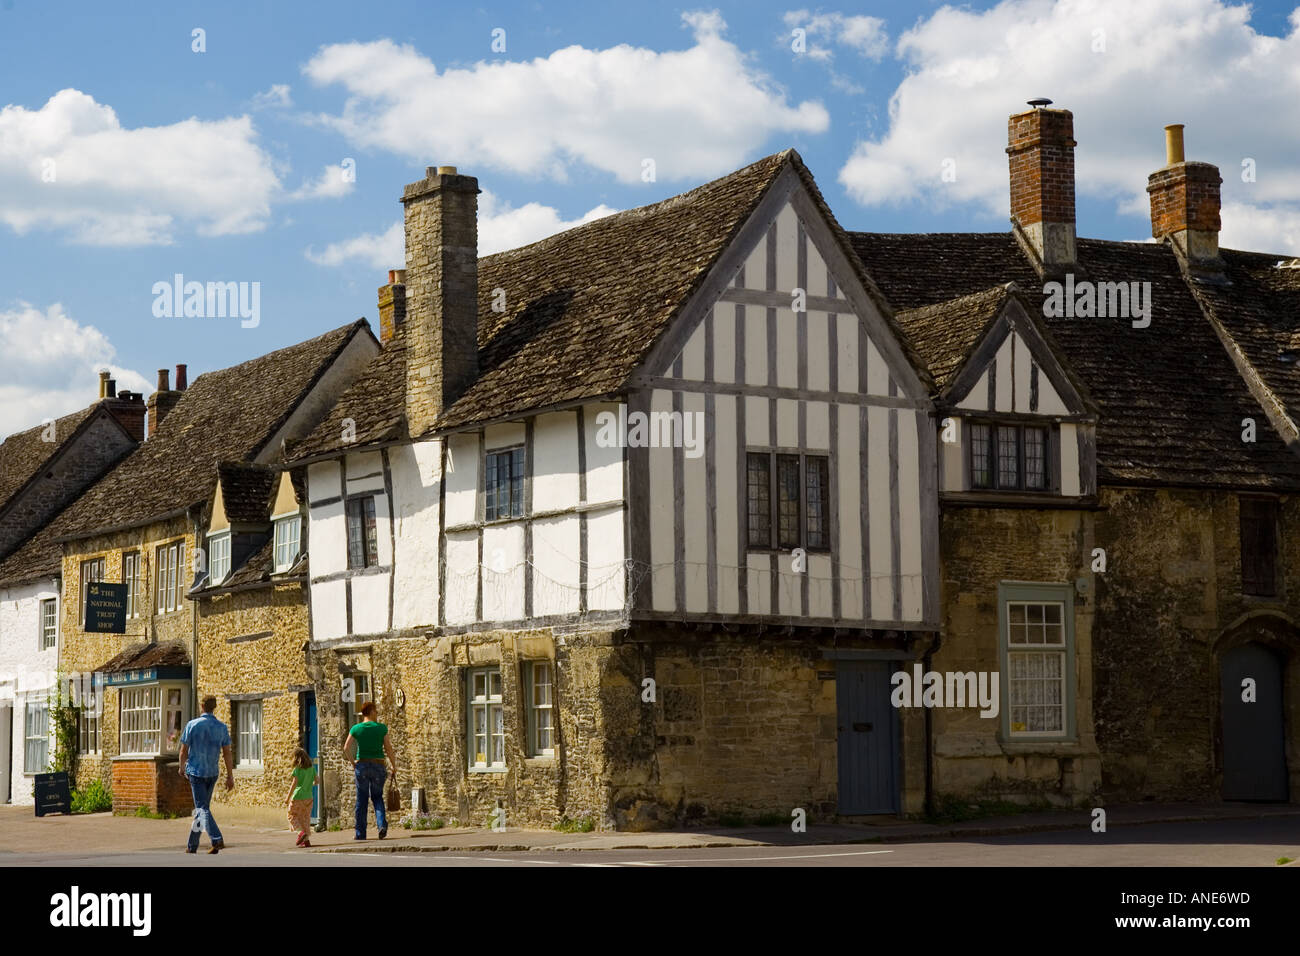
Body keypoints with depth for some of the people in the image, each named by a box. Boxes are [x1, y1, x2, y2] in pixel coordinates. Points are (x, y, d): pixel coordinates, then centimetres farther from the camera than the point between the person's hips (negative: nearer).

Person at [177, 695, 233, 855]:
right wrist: (230, 777, 2)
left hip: (196, 771, -4)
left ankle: (217, 839, -29)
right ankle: (192, 845, 21)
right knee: (201, 807, 15)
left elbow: (184, 750, -1)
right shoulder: (222, 728, 1)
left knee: (202, 808, -9)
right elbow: (227, 754, -1)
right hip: (212, 773, 4)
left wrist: (182, 767, 17)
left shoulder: (192, 725, -8)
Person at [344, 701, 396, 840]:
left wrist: (353, 763, 14)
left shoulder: (356, 729, 0)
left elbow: (346, 749, 0)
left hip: (361, 766, 0)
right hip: (378, 766, 0)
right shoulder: (381, 728, -4)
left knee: (362, 800, 8)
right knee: (377, 797, 16)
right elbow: (388, 749, -2)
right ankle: (382, 824, -9)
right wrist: (394, 766, 9)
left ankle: (360, 833, 8)